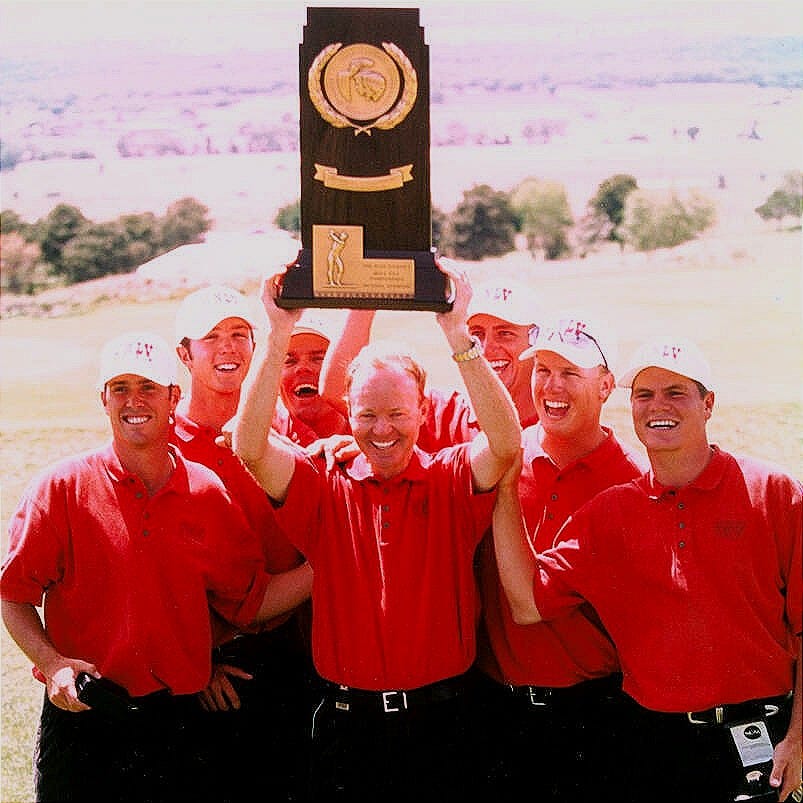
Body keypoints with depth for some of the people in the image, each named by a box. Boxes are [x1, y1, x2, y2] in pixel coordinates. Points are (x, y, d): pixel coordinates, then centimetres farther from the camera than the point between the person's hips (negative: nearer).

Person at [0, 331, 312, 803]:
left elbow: (249, 602, 7)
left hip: (176, 723, 2)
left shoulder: (209, 494, 4)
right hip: (82, 717, -2)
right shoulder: (63, 488, -3)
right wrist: (51, 662, -14)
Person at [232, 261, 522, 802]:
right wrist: (280, 335, -23)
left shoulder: (451, 482, -2)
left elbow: (506, 443, -22)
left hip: (439, 721, 0)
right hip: (347, 722, 1)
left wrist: (457, 332, -29)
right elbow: (250, 447, -16)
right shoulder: (324, 488, 0)